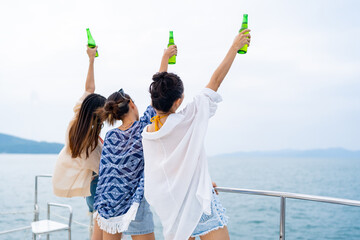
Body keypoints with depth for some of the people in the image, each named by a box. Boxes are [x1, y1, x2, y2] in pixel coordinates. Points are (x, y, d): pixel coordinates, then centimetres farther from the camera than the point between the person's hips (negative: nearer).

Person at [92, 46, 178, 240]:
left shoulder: (110, 136, 4)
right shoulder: (143, 127, -9)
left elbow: (105, 172, 8)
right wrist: (165, 58, 2)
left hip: (109, 204, 5)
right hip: (135, 204, -5)